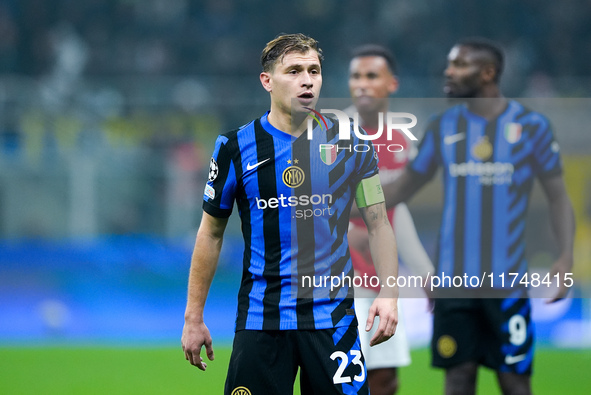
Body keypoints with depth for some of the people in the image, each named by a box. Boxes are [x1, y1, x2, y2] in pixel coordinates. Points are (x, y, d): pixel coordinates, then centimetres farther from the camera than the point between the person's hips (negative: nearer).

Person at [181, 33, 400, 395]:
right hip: (260, 320, 0)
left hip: (333, 318, 0)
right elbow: (211, 233, 9)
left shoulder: (350, 143, 3)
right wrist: (194, 317, 8)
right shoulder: (236, 147, 2)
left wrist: (389, 293, -4)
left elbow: (378, 222, 9)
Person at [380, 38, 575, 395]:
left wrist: (566, 256, -11)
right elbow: (405, 187, 15)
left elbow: (558, 197, 3)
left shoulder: (530, 126, -2)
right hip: (454, 281, 3)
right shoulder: (443, 127, 6)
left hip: (508, 282, -3)